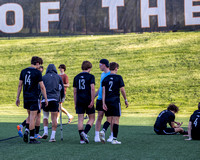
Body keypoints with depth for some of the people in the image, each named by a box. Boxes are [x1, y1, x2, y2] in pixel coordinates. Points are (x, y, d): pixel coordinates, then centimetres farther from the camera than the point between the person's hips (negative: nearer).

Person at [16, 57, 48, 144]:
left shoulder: (23, 71, 7)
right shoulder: (37, 72, -9)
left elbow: (20, 85, 9)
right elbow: (42, 87, -9)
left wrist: (17, 98, 14)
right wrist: (45, 99, -3)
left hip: (26, 97, 5)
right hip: (34, 97, -5)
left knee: (30, 116, 20)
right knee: (33, 117, -2)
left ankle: (26, 131, 0)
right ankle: (32, 138, 1)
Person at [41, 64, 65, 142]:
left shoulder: (44, 77, 9)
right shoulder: (58, 77, 11)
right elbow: (62, 89, 15)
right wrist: (62, 98, 28)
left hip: (45, 100, 0)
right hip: (55, 100, 0)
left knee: (45, 116, 19)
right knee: (54, 118, 1)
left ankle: (45, 132, 4)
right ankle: (53, 136, -5)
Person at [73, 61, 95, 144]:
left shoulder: (76, 77, 12)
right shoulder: (90, 76, -2)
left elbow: (75, 91, 12)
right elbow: (92, 88, -13)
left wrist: (75, 103, 16)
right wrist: (92, 101, -13)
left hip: (79, 101, 4)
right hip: (88, 101, -4)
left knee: (80, 119, 4)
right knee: (91, 118, 7)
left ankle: (82, 139, 1)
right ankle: (85, 133, -14)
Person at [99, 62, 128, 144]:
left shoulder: (105, 79, 7)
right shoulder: (119, 77, -3)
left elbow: (103, 91, 0)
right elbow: (122, 90, -4)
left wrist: (103, 103, -1)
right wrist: (126, 100, 7)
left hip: (107, 101, 4)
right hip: (115, 101, -4)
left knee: (109, 119, 13)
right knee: (116, 120, 1)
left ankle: (103, 131, -15)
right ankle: (114, 139, 0)